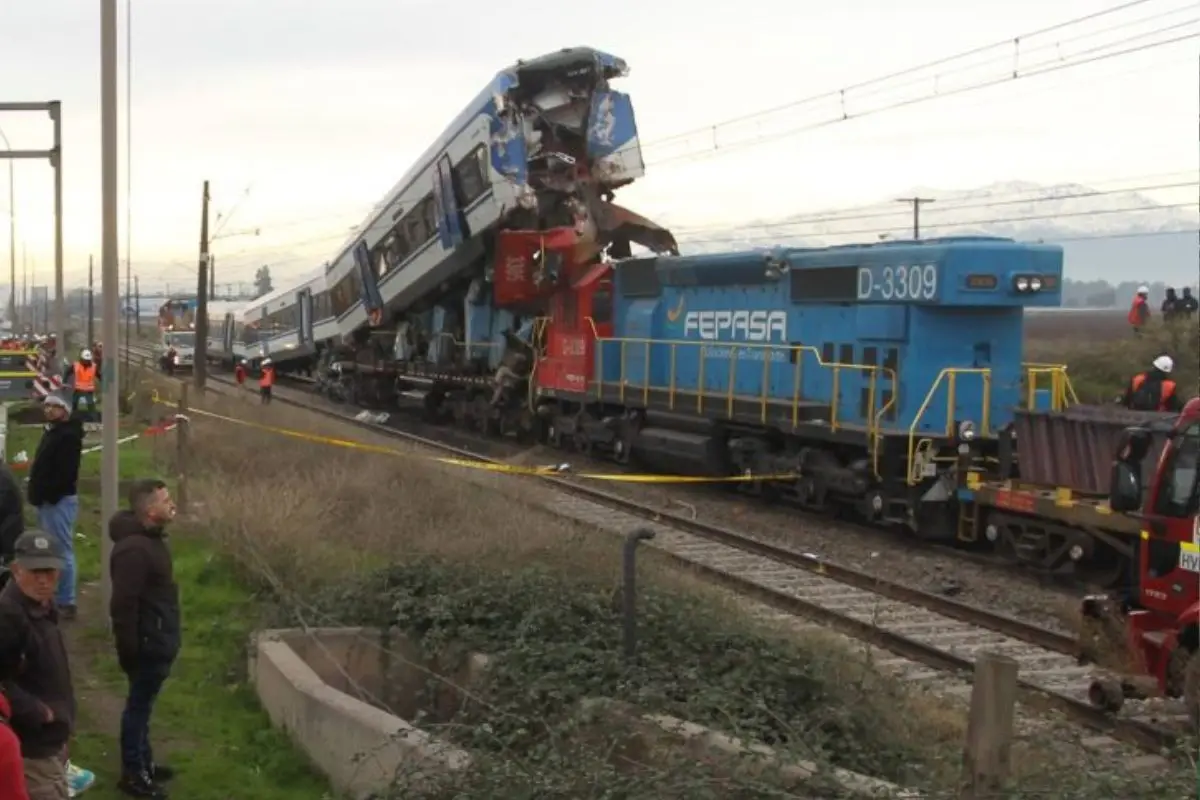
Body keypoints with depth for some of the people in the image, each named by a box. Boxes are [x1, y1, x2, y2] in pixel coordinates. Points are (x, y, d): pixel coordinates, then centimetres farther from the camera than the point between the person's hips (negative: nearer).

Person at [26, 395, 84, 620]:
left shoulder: (69, 435, -15)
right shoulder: (51, 432, 19)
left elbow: (66, 471, -23)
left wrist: (49, 495, -23)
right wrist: (38, 494, 14)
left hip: (59, 500, -11)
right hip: (48, 500, 11)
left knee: (62, 551, -8)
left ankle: (66, 602, -5)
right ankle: (55, 598, 22)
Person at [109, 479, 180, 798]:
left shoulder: (150, 539, 7)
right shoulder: (134, 549, -26)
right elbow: (123, 605, -26)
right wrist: (129, 650, -23)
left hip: (156, 640, 10)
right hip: (146, 644, -10)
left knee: (143, 704, 20)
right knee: (139, 706, 2)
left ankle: (143, 763, 33)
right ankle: (132, 774, 12)